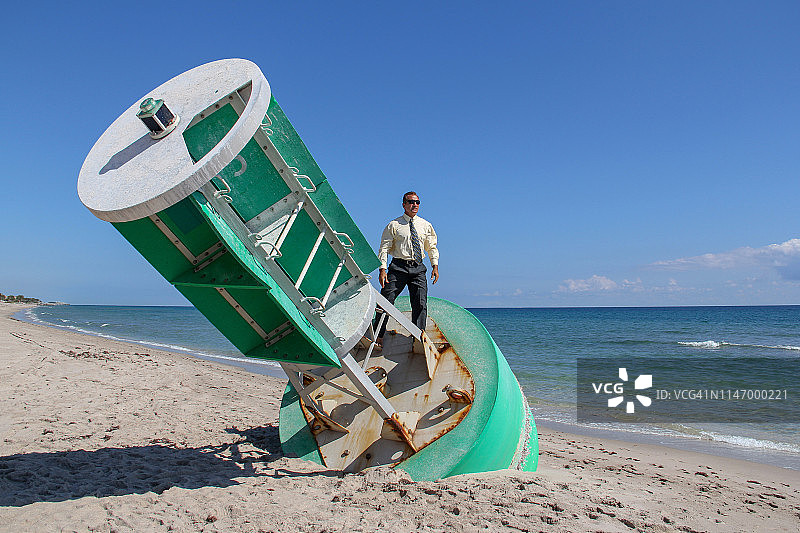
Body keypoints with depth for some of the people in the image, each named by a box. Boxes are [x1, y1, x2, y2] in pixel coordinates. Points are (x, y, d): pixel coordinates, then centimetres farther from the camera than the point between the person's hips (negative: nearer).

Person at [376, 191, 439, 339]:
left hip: (418, 268, 3)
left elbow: (432, 247, 18)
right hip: (398, 267, -2)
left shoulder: (425, 225, 13)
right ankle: (378, 335, 2)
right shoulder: (394, 225, 4)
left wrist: (435, 266, 6)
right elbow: (384, 248, 2)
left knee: (421, 303, -5)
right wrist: (382, 269, -8)